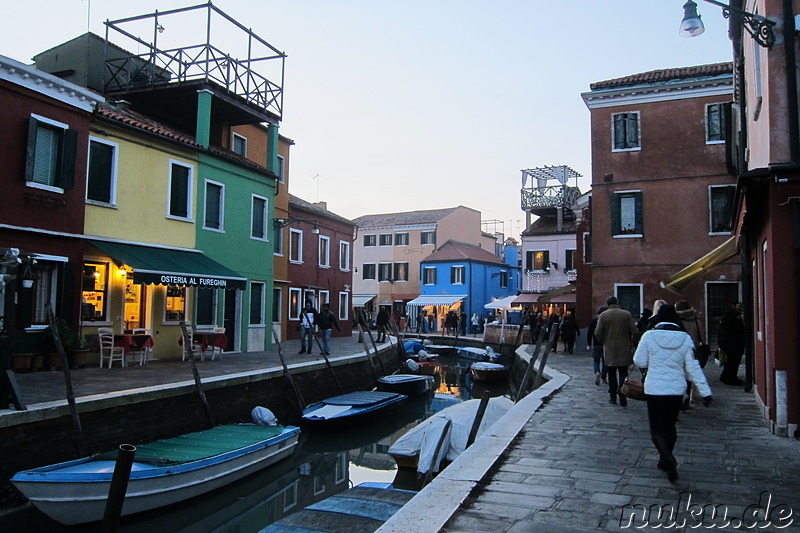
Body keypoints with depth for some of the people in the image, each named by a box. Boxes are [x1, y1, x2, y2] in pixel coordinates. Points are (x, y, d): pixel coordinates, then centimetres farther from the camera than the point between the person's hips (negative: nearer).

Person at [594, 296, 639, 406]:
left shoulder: (603, 315, -5)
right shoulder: (626, 314, -3)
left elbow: (598, 333, -10)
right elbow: (635, 332, -6)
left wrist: (604, 342, 7)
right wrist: (632, 343, 10)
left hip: (609, 349, 0)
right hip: (624, 349, 0)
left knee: (612, 374, 11)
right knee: (623, 374, 6)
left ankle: (612, 397, 15)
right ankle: (622, 397, -2)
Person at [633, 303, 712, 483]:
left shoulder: (649, 336, -10)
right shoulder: (685, 339, -3)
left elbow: (640, 362, -4)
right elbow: (693, 368, -4)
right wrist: (705, 392, 0)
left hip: (654, 389, -3)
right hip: (676, 390, 3)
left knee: (657, 428, 3)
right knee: (670, 426, 19)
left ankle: (667, 457, -20)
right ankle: (665, 461, 28)